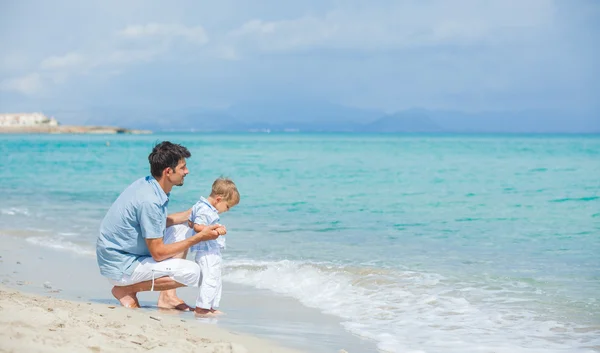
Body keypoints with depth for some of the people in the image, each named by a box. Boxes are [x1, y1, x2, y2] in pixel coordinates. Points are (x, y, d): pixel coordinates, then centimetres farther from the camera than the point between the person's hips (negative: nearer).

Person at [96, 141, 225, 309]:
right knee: (191, 272, -17)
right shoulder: (150, 201, -26)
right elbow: (158, 253, -22)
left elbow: (160, 222, 21)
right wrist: (200, 237, -18)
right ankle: (126, 289, -5)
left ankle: (165, 298, 15)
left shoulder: (146, 184, 3)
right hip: (121, 267, -10)